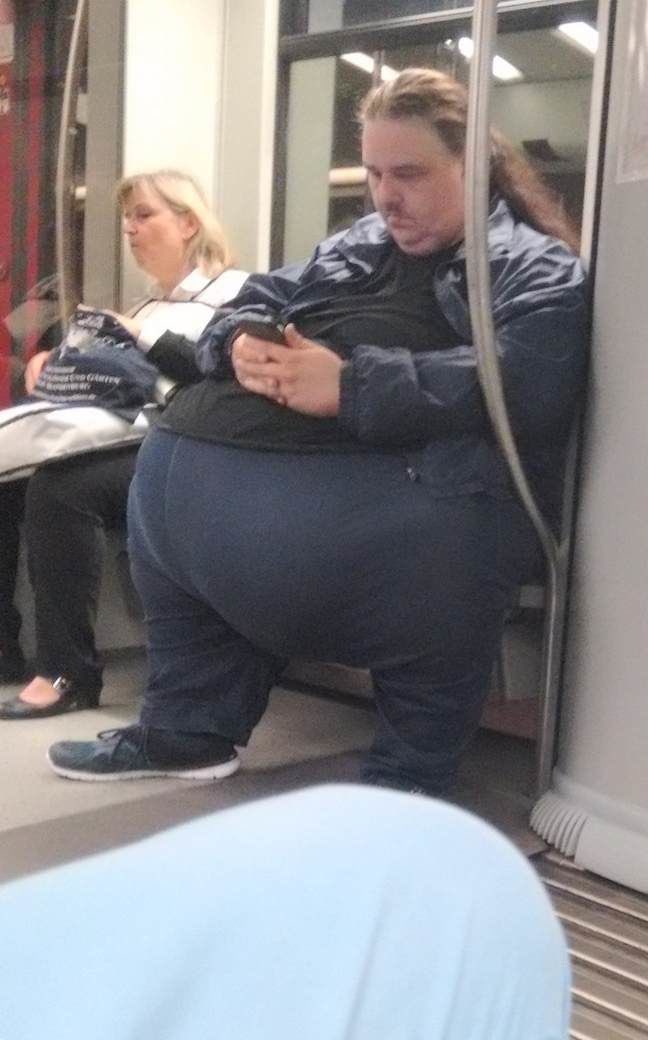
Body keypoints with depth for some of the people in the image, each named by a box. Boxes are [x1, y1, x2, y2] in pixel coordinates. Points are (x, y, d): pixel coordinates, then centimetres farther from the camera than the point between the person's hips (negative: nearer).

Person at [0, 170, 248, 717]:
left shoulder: (233, 291, 4)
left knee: (58, 489, -33)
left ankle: (69, 672, -26)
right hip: (120, 435, 8)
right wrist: (56, 361, 9)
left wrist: (140, 335, -13)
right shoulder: (150, 302, 29)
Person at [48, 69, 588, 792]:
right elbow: (259, 300, 27)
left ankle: (404, 785, -14)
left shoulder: (536, 268, 5)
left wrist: (349, 386, -19)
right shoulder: (356, 244, 29)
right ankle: (187, 727, 7)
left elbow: (524, 388, -13)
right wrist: (243, 344, 0)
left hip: (421, 473, -7)